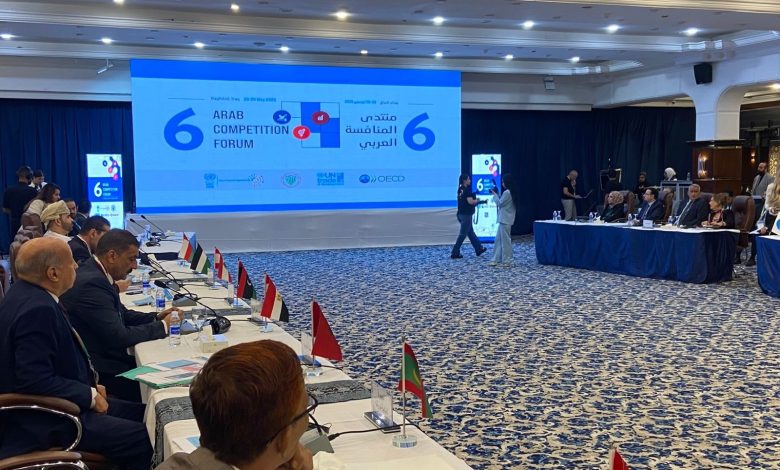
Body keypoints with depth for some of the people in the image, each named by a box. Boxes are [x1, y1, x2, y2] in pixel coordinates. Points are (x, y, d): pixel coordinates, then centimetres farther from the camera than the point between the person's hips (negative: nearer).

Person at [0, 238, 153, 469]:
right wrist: (90, 396, -17)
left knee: (144, 414, 9)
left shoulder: (27, 294, 6)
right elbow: (37, 381, -28)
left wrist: (91, 387, 7)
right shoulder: (37, 310, -26)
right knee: (144, 438, -15)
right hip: (46, 423, -11)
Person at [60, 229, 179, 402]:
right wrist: (162, 326, -12)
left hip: (107, 355, 9)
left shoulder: (95, 273, 7)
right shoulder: (92, 283, -23)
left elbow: (121, 314, 19)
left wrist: (156, 318, 4)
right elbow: (119, 337, -23)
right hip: (99, 372, -9)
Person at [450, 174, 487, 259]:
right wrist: (477, 200, -3)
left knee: (471, 233, 17)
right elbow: (471, 202, -23)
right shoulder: (467, 190, -17)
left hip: (461, 214, 10)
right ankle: (455, 253, -3)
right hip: (466, 215, -10)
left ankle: (479, 249, 29)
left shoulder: (460, 189, 11)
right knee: (462, 234, -4)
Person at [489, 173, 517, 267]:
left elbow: (499, 203, -12)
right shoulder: (511, 192, 13)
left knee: (505, 240, -3)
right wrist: (497, 194, 12)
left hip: (505, 220, -10)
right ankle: (497, 259, 15)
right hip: (504, 219, 10)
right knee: (499, 239, 12)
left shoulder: (507, 192, -18)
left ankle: (507, 261, 4)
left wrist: (495, 194, 0)